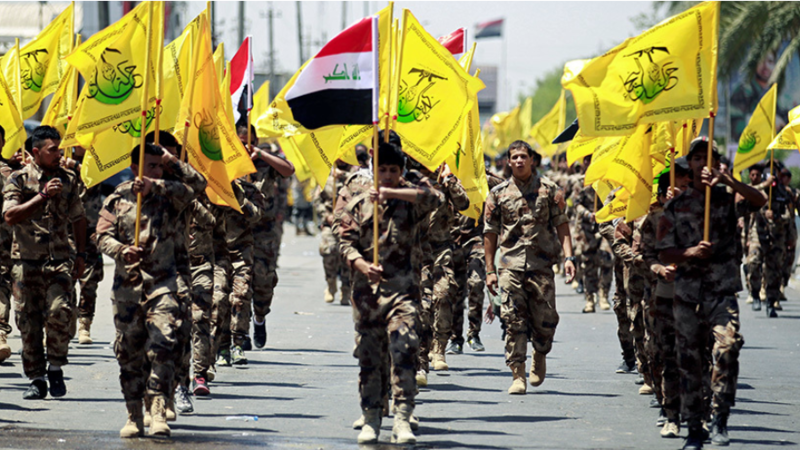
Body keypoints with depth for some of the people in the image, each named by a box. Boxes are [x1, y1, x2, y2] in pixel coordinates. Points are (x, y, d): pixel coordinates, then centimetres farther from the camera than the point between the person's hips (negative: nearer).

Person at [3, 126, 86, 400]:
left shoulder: (68, 180, 11)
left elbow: (79, 219, 22)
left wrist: (81, 254, 15)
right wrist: (43, 196, -19)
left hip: (59, 261, 1)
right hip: (26, 262, -1)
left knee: (59, 311, -20)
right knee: (29, 322, 0)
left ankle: (55, 368, -3)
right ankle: (36, 379, 11)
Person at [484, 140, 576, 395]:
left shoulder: (549, 190, 7)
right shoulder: (498, 194, 9)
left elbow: (561, 225, 6)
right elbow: (490, 233, 10)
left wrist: (568, 256, -6)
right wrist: (490, 270, 6)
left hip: (542, 265, 0)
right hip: (511, 265, 0)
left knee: (546, 320, -1)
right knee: (514, 321, -7)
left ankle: (540, 355, 29)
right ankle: (518, 375, -5)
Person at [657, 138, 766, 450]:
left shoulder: (727, 197, 5)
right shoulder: (676, 205, 8)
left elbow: (760, 201, -17)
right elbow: (664, 254, 6)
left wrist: (726, 180, -26)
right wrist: (689, 253, -15)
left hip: (722, 291, -2)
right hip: (686, 292, 2)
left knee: (728, 345, -26)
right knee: (689, 360, 5)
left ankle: (720, 418, -19)